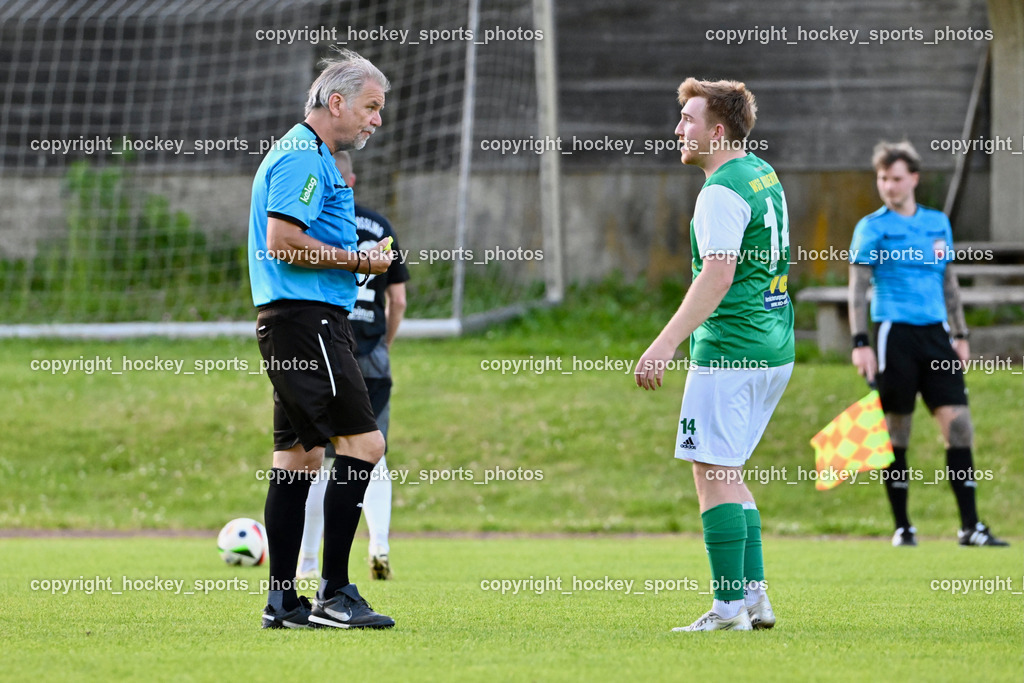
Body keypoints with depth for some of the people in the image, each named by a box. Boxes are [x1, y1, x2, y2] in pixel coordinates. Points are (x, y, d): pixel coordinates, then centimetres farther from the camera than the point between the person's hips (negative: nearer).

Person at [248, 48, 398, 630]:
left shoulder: (308, 156, 23)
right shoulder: (303, 156, -11)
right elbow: (282, 241, -20)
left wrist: (358, 260, 16)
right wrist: (358, 260, -13)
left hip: (292, 322, 11)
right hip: (307, 320, -11)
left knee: (300, 454, 9)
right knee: (363, 441, -13)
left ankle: (283, 599, 10)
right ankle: (335, 593, -14)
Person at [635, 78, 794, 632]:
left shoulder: (722, 192, -14)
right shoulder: (764, 176, 16)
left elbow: (718, 276, -23)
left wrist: (665, 344, -26)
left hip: (729, 350, -10)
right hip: (774, 348, 10)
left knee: (713, 474, -6)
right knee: (727, 474, 16)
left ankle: (730, 607, -7)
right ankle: (754, 597, 13)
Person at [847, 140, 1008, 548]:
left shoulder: (938, 224, 14)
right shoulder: (872, 228, 0)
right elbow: (857, 288, -3)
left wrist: (960, 335, 16)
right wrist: (860, 342, -12)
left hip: (935, 332, 4)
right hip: (895, 331, -4)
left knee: (957, 422, -5)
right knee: (896, 430, -1)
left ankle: (970, 526, -5)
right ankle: (902, 526, 8)